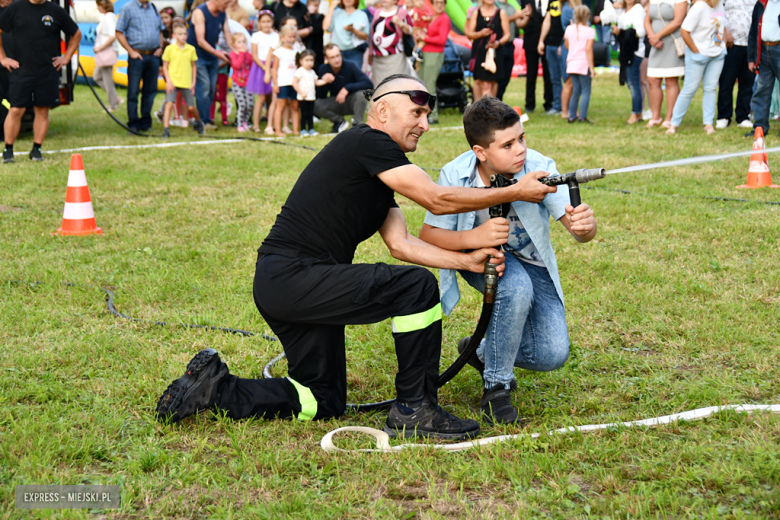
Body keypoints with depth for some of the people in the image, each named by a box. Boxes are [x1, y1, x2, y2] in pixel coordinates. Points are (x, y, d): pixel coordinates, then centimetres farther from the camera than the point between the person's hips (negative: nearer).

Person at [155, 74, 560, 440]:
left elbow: (401, 244, 10)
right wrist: (516, 192, -10)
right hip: (290, 278, -11)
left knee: (322, 402, 16)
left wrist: (467, 260, 0)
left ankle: (212, 388, 17)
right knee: (417, 286, -17)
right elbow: (438, 200, -15)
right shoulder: (368, 142, -11)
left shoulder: (380, 178, 19)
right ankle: (414, 410, -7)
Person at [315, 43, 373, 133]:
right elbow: (321, 96, -12)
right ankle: (339, 121, 3)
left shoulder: (350, 66, -19)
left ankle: (358, 124, -12)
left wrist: (347, 88, -37)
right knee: (316, 105, -25)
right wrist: (323, 82, -32)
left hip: (352, 102, -2)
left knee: (361, 93, -35)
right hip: (336, 103, 3)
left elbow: (369, 84, -29)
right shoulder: (324, 69, -11)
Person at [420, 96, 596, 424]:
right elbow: (427, 236, -21)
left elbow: (579, 231, -28)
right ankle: (495, 388, -17)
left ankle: (484, 351, 20)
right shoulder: (455, 175, -24)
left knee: (552, 355, -13)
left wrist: (585, 225, -54)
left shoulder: (539, 168, -25)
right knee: (517, 288, -37)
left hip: (531, 262, 2)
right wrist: (475, 237, -40)